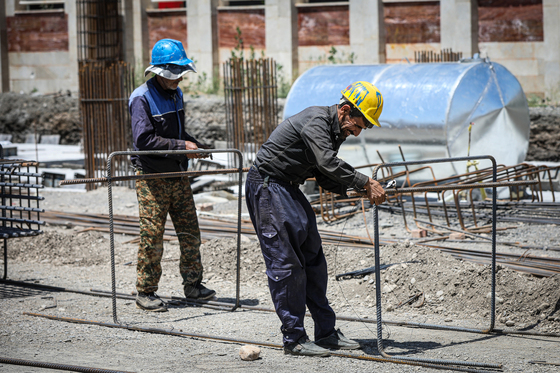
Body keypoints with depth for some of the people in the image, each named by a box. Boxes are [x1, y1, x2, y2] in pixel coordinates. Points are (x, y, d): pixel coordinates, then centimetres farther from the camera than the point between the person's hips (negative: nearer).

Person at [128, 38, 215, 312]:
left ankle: (193, 284, 20)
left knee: (190, 233, 9)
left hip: (177, 175, 8)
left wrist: (197, 146, 6)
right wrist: (182, 146, -24)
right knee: (152, 236, -4)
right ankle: (145, 292, 4)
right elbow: (144, 140, -24)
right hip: (151, 177, -7)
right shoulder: (142, 98, -13)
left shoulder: (175, 94, 13)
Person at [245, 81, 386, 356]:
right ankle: (294, 338, -5)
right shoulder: (316, 120, -21)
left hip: (288, 189, 10)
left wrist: (358, 190, -5)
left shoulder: (335, 131, 10)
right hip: (266, 186, -10)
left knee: (312, 258, 8)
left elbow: (325, 178, 11)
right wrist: (366, 183, -31)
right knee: (285, 263, -10)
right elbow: (328, 164, -34)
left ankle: (326, 332, 13)